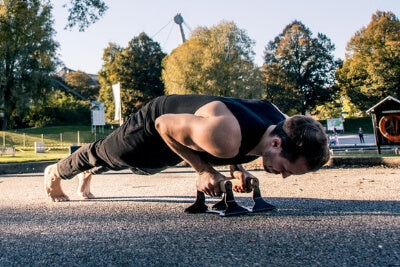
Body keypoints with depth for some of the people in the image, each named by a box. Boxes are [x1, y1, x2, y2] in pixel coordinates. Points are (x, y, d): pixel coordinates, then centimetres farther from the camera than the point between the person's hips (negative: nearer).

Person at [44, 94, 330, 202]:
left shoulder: (281, 124, -22)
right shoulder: (225, 136, -48)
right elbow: (164, 125, -30)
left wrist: (237, 169, -15)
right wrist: (204, 170, -30)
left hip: (180, 117, 6)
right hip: (156, 122, -6)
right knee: (105, 154, 23)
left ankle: (88, 174, 65)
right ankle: (55, 172, 55)